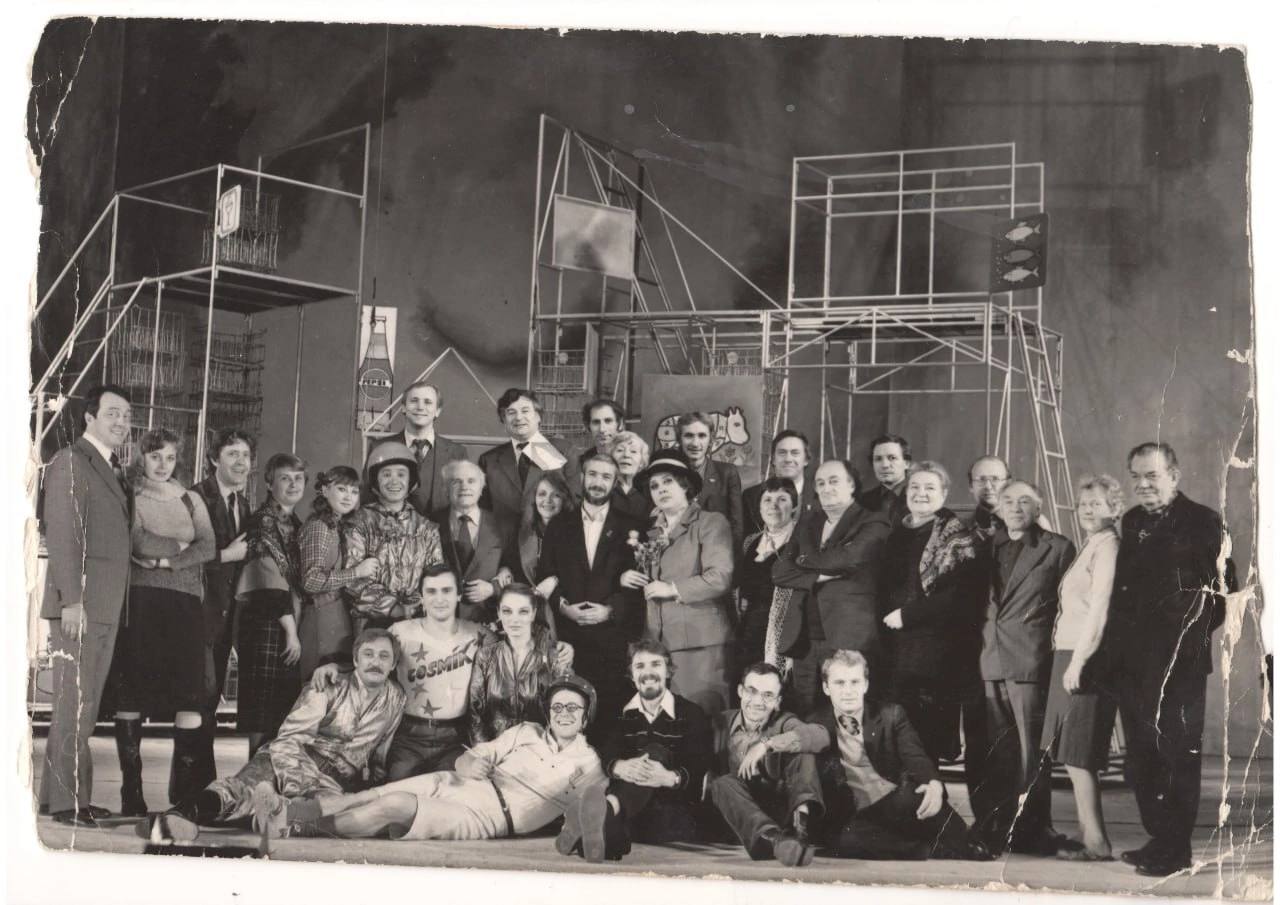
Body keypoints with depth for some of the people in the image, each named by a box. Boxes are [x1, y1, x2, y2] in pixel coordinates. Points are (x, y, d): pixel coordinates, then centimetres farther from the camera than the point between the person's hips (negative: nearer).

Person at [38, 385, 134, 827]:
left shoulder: (114, 471, 19)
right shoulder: (70, 462, -6)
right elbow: (61, 534, -13)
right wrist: (71, 599, -19)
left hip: (106, 607, 8)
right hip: (79, 604, -8)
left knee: (85, 705, 10)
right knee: (74, 703, -7)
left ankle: (58, 792, 15)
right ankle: (66, 800, -4)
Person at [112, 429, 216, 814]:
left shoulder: (191, 500, 18)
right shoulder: (129, 496, 8)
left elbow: (208, 548, 3)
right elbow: (140, 542, -9)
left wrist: (164, 559, -7)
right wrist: (181, 546, -3)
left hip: (184, 604, 3)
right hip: (140, 602, -3)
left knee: (191, 695, -6)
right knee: (130, 694, -4)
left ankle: (184, 792, -2)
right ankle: (131, 793, 2)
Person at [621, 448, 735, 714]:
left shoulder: (711, 523, 2)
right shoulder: (651, 532, 20)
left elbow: (720, 577, -10)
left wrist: (672, 589, -9)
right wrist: (626, 578, 7)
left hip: (699, 640, -5)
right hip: (656, 641, 5)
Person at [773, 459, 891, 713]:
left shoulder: (873, 523, 1)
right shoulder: (807, 524, 19)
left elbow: (849, 557, -17)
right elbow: (780, 571, 9)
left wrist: (806, 559, -1)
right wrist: (819, 576, -8)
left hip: (848, 638, -5)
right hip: (804, 639, 5)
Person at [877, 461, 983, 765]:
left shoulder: (957, 537, -2)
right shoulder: (898, 533, 17)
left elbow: (959, 594, -12)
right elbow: (884, 588, 24)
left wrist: (907, 615, -12)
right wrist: (887, 617, 5)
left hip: (938, 648, -6)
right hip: (898, 650, 6)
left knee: (933, 736, -7)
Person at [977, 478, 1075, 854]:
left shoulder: (1057, 548, 3)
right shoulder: (989, 547, 16)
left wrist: (1057, 652, -3)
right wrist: (981, 645, 9)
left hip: (1031, 663, -4)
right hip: (991, 663, 4)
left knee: (1030, 749, -4)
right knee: (998, 750, 6)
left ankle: (1031, 830, 1)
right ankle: (996, 828, 11)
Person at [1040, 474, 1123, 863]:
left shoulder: (1107, 546, -11)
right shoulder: (1090, 547, 18)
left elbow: (1099, 609, -17)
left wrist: (1078, 661, -19)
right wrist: (1071, 662, 12)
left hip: (1086, 660, -9)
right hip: (1072, 656, 9)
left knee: (1077, 754, -8)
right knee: (1074, 754, 11)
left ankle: (1097, 841, -5)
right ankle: (1087, 834, 16)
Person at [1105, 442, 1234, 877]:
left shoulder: (1202, 522, -6)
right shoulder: (1132, 523, 15)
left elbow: (1223, 589, -7)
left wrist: (1196, 632, -11)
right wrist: (1115, 646, 12)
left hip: (1178, 661, -7)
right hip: (1133, 660, 7)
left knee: (1177, 754, -1)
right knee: (1139, 758, 12)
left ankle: (1176, 849, 6)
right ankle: (1159, 839, 23)